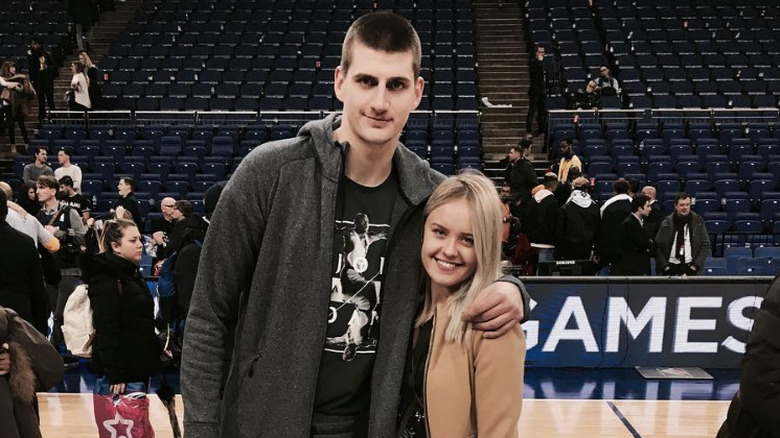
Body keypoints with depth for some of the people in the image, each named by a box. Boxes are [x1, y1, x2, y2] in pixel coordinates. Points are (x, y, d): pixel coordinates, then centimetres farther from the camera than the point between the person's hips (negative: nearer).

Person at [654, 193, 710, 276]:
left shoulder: (698, 221, 4)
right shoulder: (667, 223, 4)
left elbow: (705, 245, 3)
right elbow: (658, 247, 4)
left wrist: (693, 267, -6)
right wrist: (666, 268, -6)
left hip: (690, 267, 0)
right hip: (670, 267, 1)